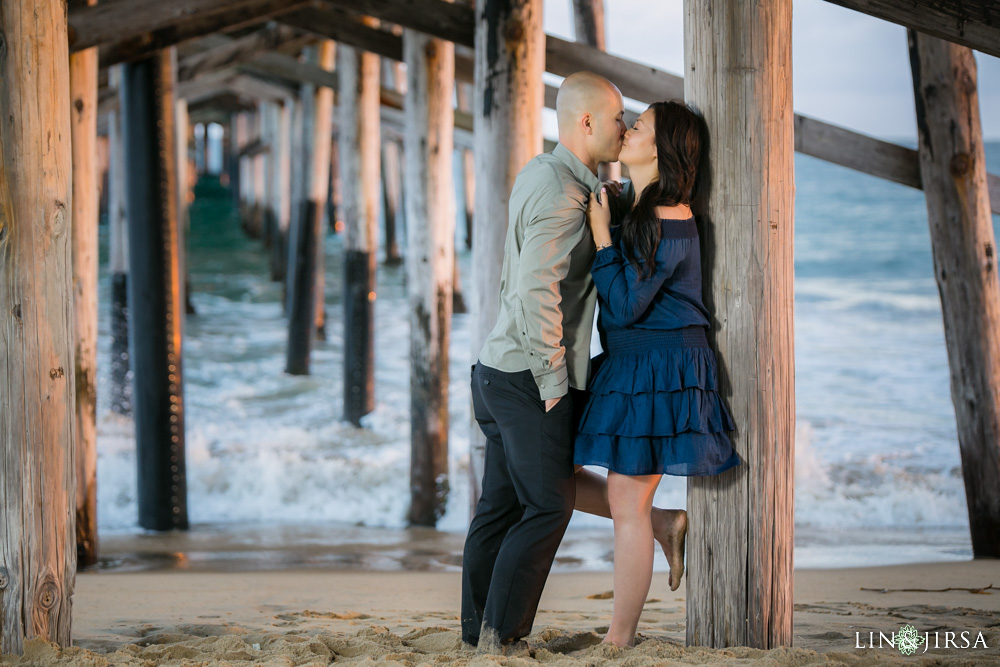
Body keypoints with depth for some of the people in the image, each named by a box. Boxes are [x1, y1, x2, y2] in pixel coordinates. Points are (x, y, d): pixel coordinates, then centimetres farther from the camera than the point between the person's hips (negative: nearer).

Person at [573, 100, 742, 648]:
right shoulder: (635, 208, 11)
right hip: (624, 368, 9)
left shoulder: (668, 222, -18)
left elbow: (625, 304, -21)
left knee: (626, 502, -4)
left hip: (659, 370, -9)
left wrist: (601, 237, -17)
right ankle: (664, 524, 20)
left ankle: (619, 642, 4)